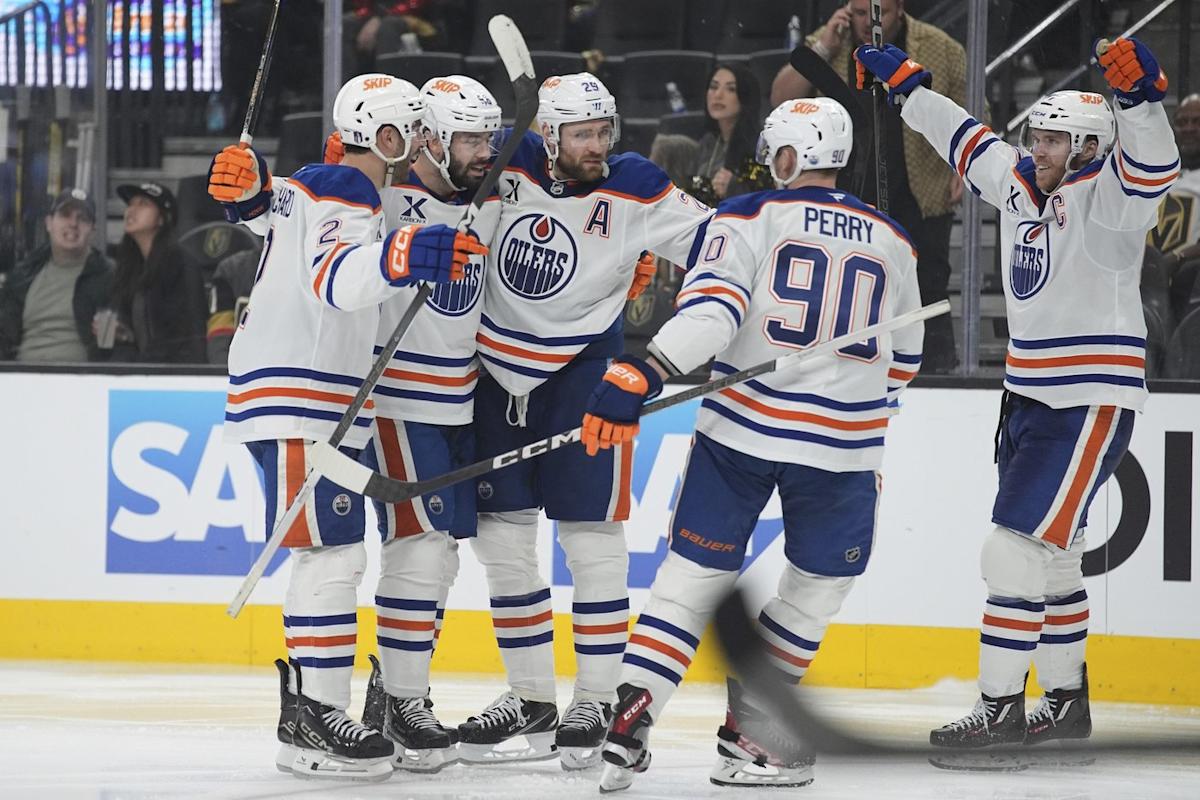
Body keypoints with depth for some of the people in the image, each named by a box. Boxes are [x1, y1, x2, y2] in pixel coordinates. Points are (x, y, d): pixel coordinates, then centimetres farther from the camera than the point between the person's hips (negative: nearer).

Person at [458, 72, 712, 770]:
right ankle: (531, 701, 18)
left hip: (585, 373, -4)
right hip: (498, 370, 4)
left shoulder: (636, 192, -12)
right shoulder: (505, 169, -6)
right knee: (502, 541, 7)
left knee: (592, 541, -4)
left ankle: (598, 702, 5)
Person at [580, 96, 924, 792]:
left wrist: (639, 376, -25)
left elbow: (711, 308, -18)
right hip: (843, 446, 1)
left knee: (696, 571, 7)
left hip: (742, 425, -1)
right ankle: (748, 733, 14)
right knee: (820, 581, 17)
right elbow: (901, 360, 19)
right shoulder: (893, 244, 10)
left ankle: (630, 720, -4)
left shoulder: (750, 218, -3)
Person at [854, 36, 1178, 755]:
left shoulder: (1106, 196, -14)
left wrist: (1141, 96, -49)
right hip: (1032, 398, 9)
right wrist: (906, 84, 30)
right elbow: (968, 140, 25)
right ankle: (1066, 702, 28)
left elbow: (1152, 168, -34)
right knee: (1051, 556, 17)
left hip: (1093, 405, -9)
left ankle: (1000, 708, -9)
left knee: (1020, 549, -12)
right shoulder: (1020, 184, 9)